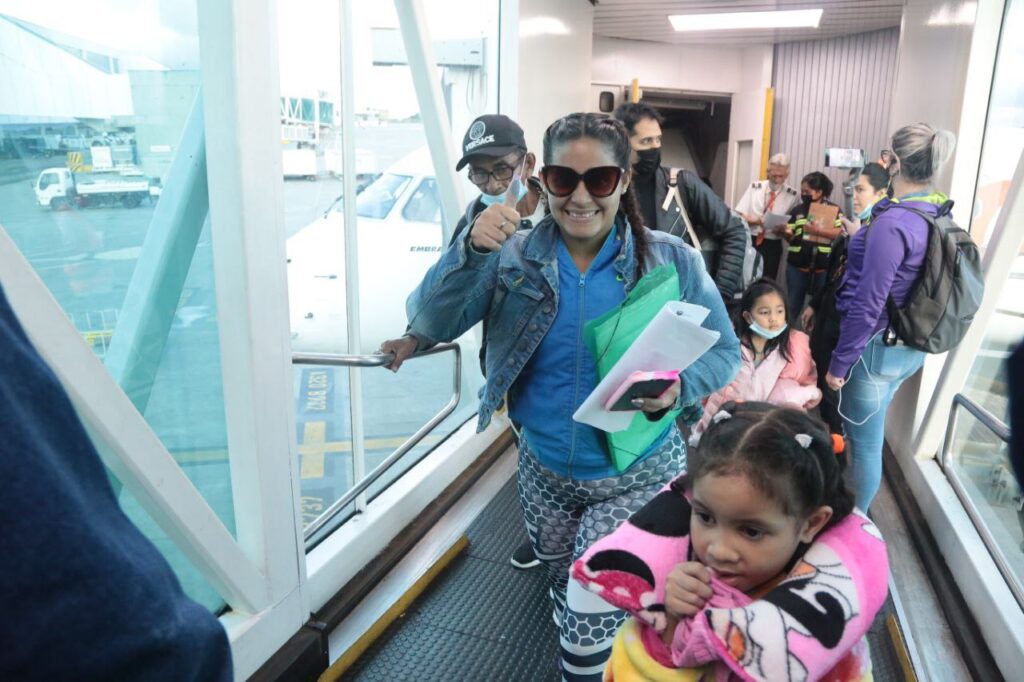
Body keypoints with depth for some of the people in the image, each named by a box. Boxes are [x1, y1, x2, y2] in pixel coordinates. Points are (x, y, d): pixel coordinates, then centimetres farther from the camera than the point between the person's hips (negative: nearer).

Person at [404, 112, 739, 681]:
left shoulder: (673, 261, -12)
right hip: (544, 473, 3)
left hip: (636, 478, -2)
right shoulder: (512, 256, -10)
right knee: (564, 592, 28)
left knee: (588, 634, -2)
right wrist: (472, 251, -32)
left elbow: (723, 351, -5)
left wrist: (679, 386, -27)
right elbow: (432, 324, -15)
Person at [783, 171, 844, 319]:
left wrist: (818, 230, -19)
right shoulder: (797, 210, 9)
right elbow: (789, 236, 7)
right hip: (797, 265, 2)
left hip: (823, 267, -2)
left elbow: (841, 233, -9)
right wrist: (785, 232, -15)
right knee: (793, 303, 8)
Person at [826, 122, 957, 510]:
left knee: (864, 442, 6)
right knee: (868, 436, 23)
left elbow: (867, 305, -22)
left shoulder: (893, 222, -23)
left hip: (876, 348, -9)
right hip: (910, 347, 9)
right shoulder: (938, 216, 4)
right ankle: (855, 512, 41)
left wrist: (839, 362, -14)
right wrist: (862, 239, 22)